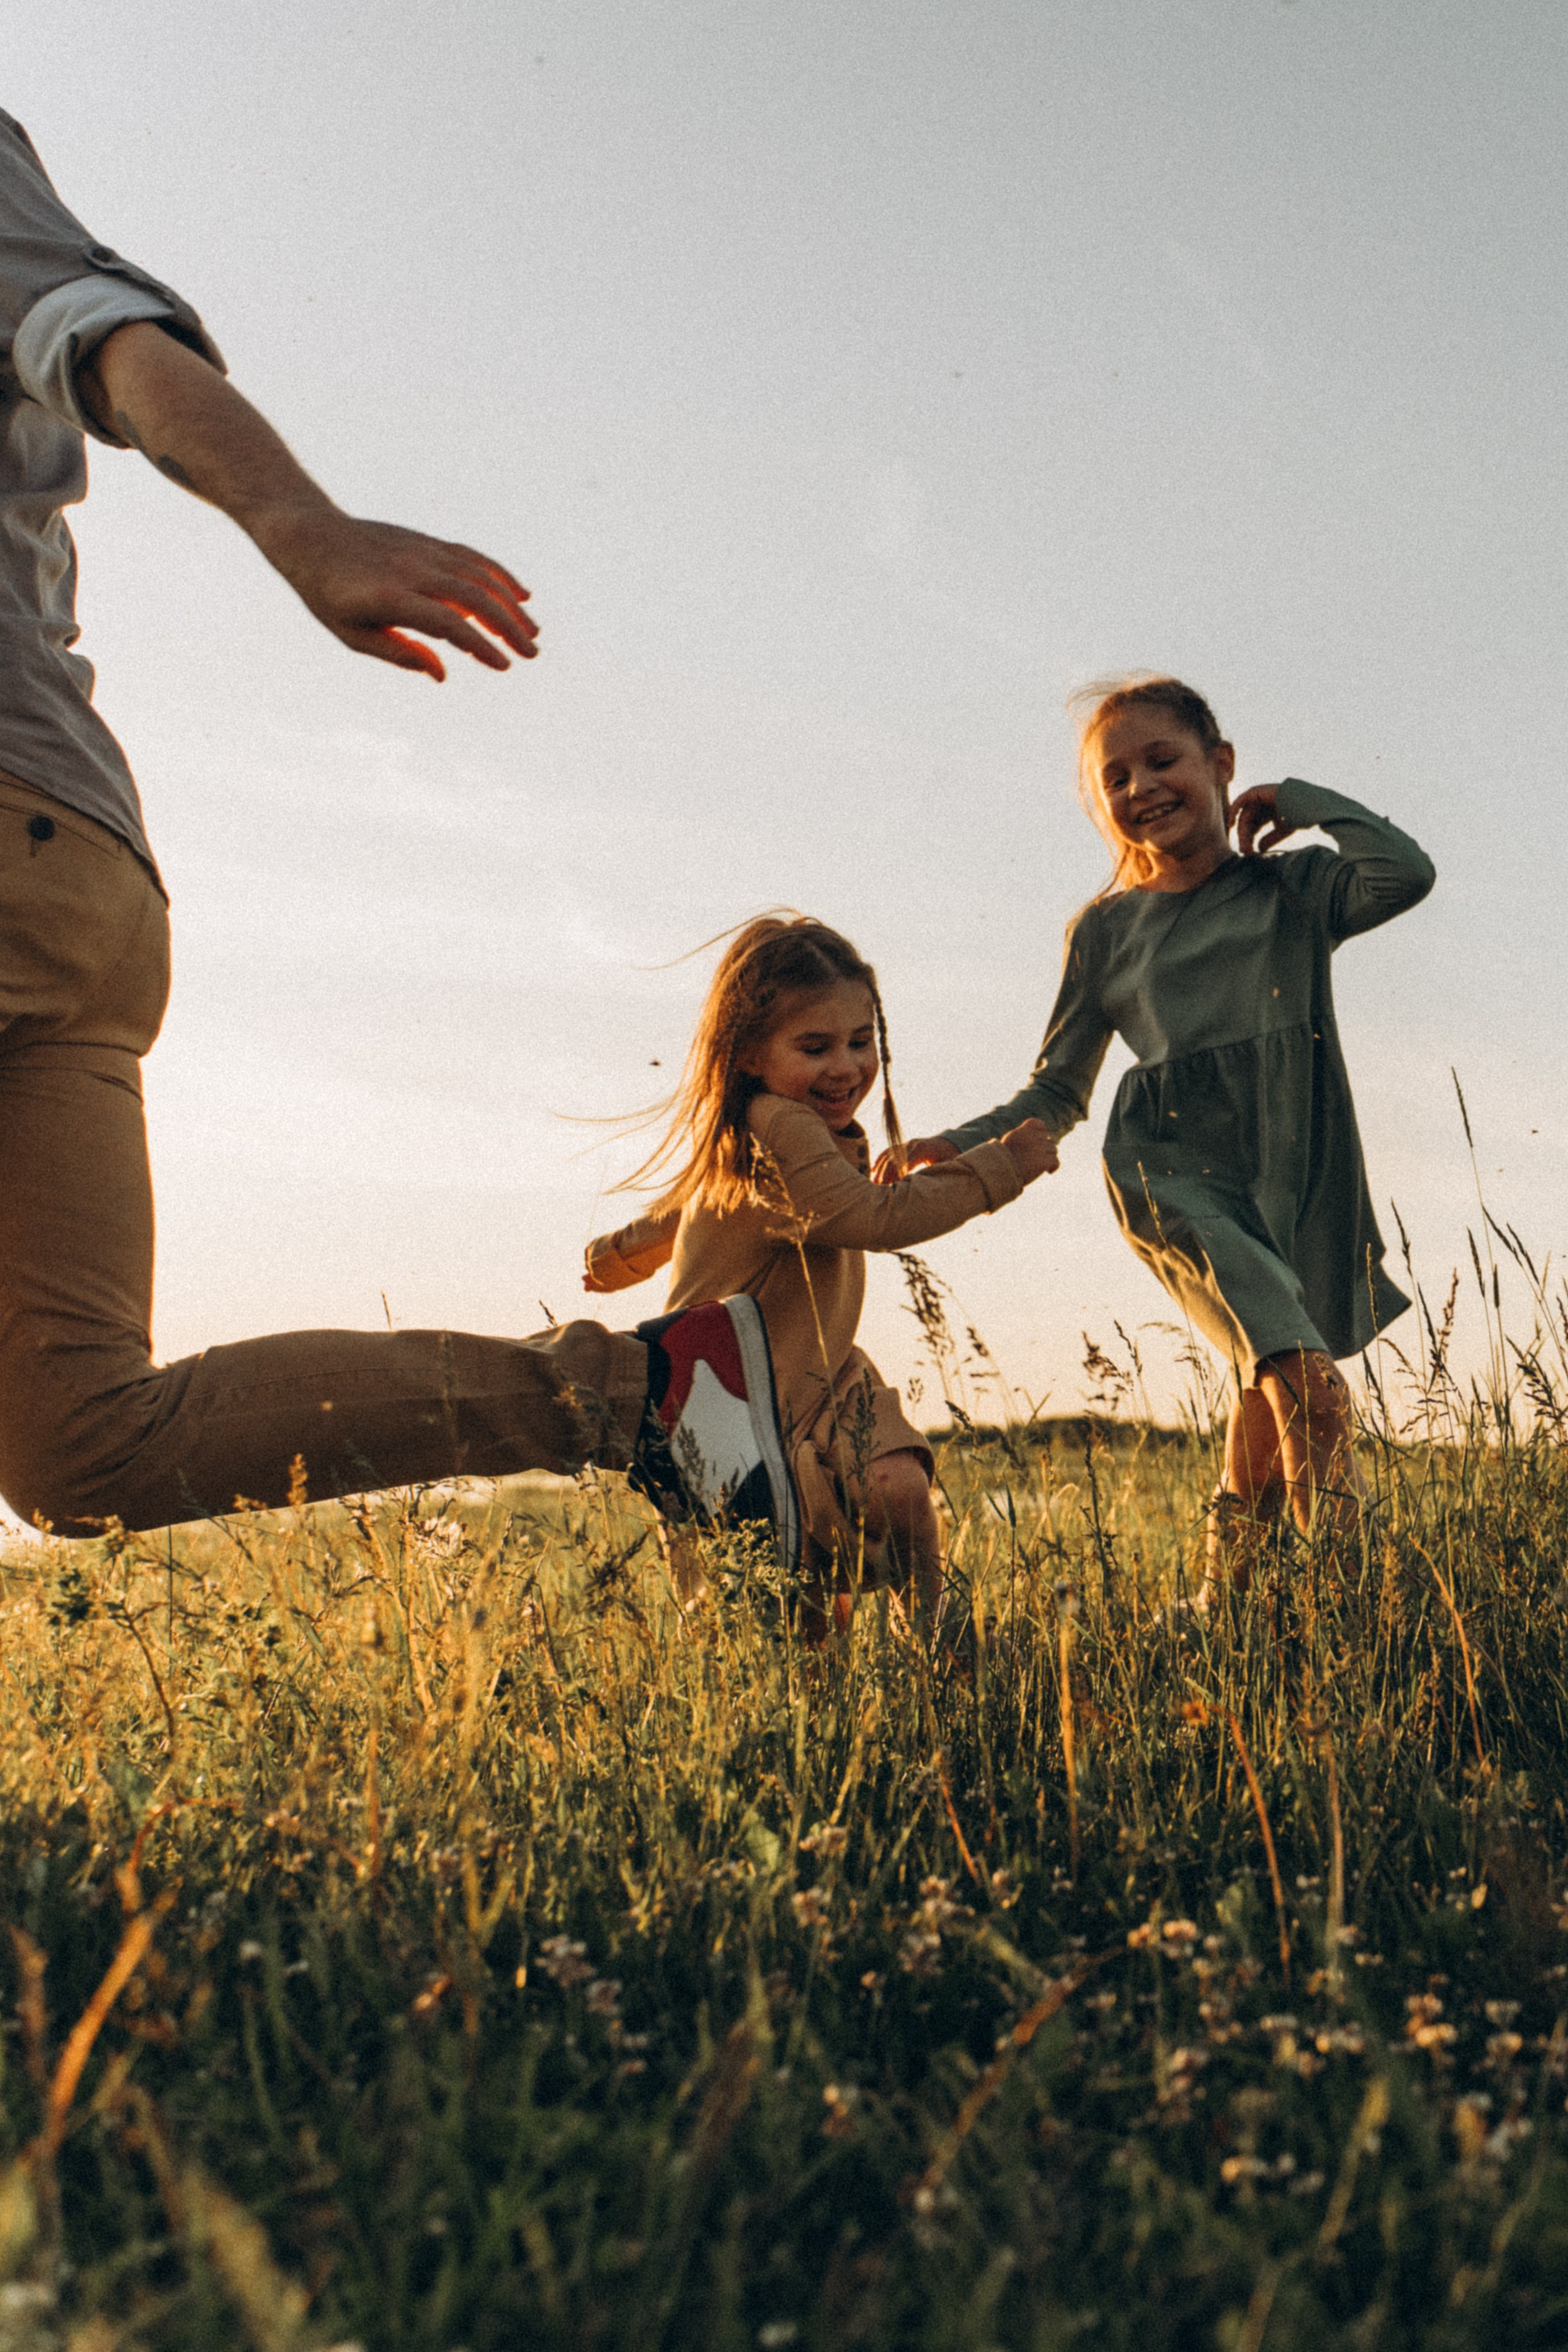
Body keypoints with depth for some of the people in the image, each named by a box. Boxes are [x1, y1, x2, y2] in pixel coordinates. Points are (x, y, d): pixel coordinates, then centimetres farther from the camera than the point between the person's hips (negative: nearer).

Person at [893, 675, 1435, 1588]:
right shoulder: (1104, 928, 13)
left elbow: (1406, 874, -10)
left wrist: (1299, 800, 3)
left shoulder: (1294, 886, 12)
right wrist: (958, 1146, 0)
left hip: (1298, 1171, 2)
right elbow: (1059, 1092, 16)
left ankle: (1228, 1586, 19)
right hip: (1173, 1169, -2)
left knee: (1271, 1394, 2)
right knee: (1306, 1380, -27)